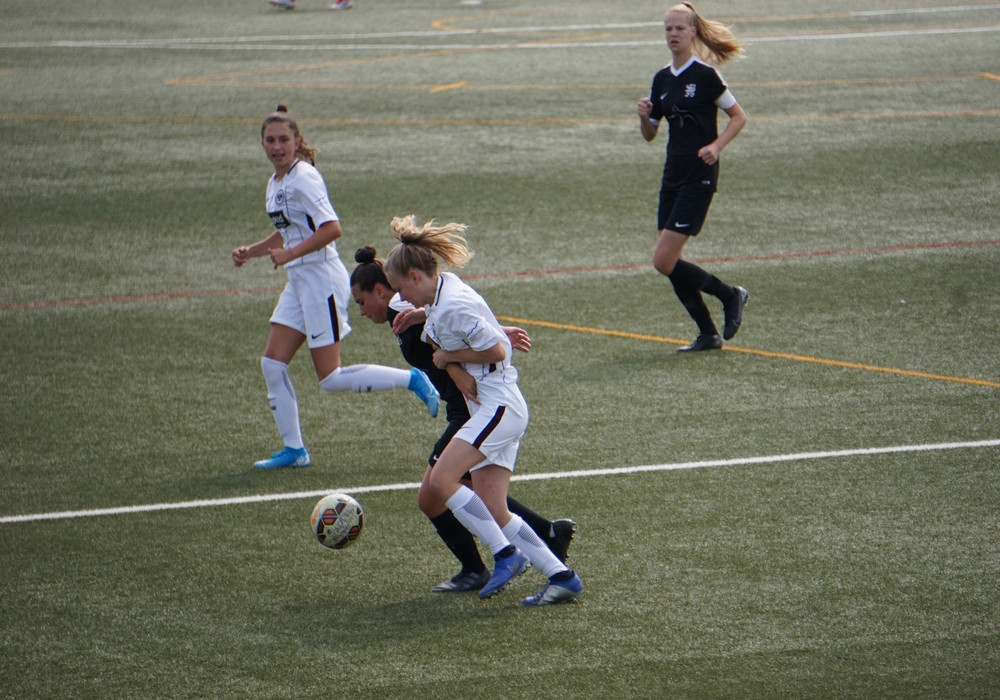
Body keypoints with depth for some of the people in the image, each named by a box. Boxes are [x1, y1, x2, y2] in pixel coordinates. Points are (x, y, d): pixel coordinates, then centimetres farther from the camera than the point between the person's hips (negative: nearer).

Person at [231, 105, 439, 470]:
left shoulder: (303, 178, -16)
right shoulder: (276, 183, 12)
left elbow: (331, 228, -24)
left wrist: (290, 254, -25)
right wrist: (250, 251, 14)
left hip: (321, 278, -9)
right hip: (298, 282, 9)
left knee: (330, 378, -6)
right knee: (272, 363, 3)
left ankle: (412, 380, 5)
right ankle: (293, 449, 10)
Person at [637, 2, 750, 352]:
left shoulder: (705, 75, -10)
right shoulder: (662, 79, 10)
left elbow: (739, 116, -3)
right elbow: (650, 134, 16)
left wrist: (715, 146, -17)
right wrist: (644, 116, -5)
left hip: (699, 176, -8)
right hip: (672, 175, 8)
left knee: (664, 261, -12)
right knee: (669, 262, 5)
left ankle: (730, 296, 6)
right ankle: (708, 334, 15)